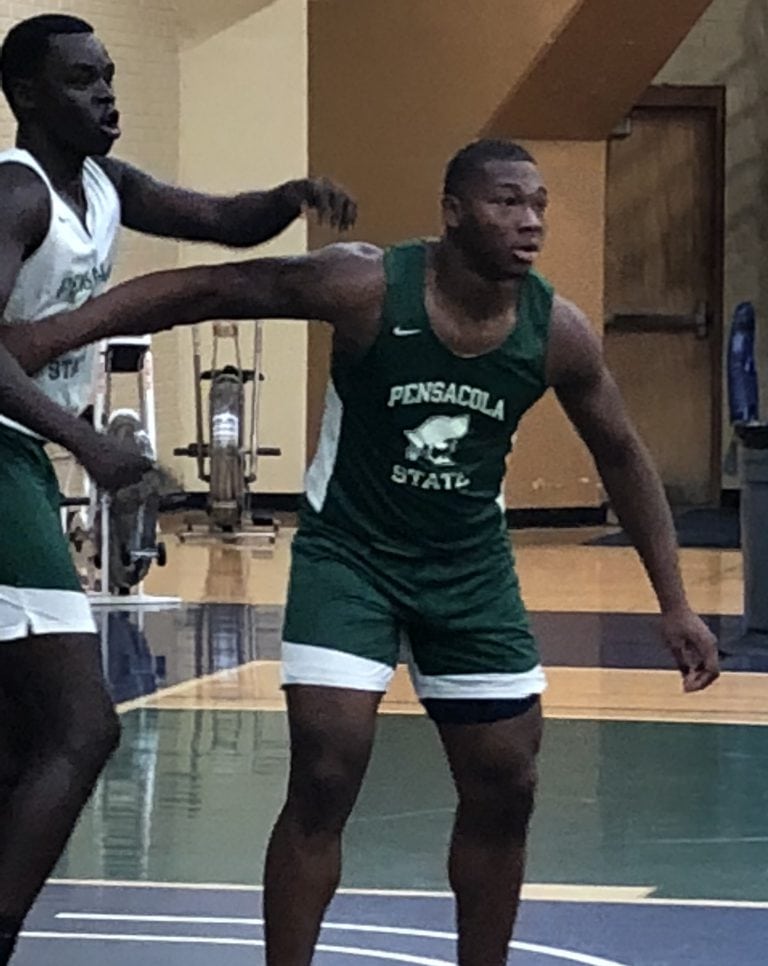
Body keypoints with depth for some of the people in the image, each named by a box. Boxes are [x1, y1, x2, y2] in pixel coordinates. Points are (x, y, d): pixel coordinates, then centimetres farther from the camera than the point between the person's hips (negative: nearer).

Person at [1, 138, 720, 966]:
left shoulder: (557, 331, -12)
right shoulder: (368, 286, -22)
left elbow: (621, 455, 3)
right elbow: (207, 290, -19)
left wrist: (674, 602, 4)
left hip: (470, 563, 4)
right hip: (349, 551, -4)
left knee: (505, 790, 6)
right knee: (324, 780, -13)